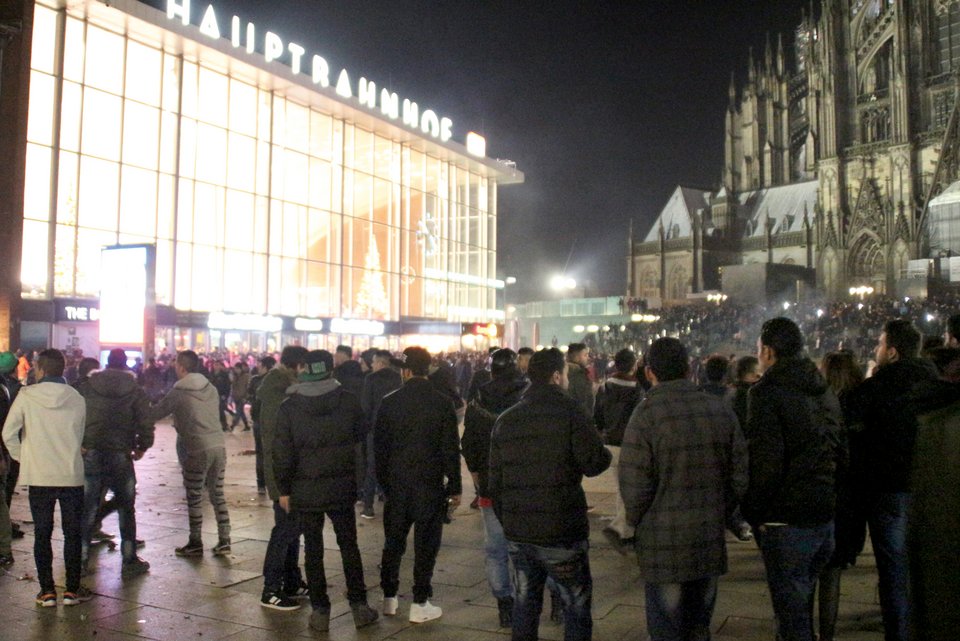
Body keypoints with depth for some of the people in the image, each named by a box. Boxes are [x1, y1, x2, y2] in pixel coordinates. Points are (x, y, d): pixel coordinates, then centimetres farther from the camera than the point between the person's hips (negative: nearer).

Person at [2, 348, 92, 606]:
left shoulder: (26, 395, -6)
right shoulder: (77, 399, -1)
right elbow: (79, 438, 7)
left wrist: (21, 457, 11)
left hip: (39, 476, -1)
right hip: (71, 475, 1)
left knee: (42, 533, 10)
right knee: (72, 533, 10)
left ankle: (47, 591, 12)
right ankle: (72, 589, 13)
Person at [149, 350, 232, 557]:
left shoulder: (178, 392, -6)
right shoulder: (211, 388, 9)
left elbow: (154, 414, 2)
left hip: (196, 450, -5)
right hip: (219, 446, 5)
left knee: (194, 499, 8)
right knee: (218, 495, 13)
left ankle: (195, 544, 16)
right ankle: (224, 541, 13)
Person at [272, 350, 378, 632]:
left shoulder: (289, 407, -8)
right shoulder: (348, 399, -7)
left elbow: (283, 453, -6)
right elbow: (361, 433, 8)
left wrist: (284, 489, 2)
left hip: (305, 490, -1)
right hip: (342, 487, 1)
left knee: (313, 550, 9)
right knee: (349, 545, 12)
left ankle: (320, 611, 13)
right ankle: (359, 606, 17)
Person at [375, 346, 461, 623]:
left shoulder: (389, 402, -2)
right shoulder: (442, 403, -7)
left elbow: (379, 445, 2)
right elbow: (451, 449, -7)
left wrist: (384, 480, 12)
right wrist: (454, 487, 0)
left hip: (397, 483, 3)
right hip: (431, 484, -2)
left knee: (393, 542, 15)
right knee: (425, 545, 4)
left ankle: (389, 598, 23)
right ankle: (420, 604, 7)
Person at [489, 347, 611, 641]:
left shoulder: (505, 419, 9)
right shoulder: (568, 410, -9)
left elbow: (494, 482, 11)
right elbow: (595, 463, -12)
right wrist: (606, 453, 10)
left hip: (517, 532, 5)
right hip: (561, 532, -5)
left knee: (524, 605, 16)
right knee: (576, 605, 8)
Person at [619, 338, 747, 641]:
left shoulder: (646, 415, -15)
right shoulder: (720, 409, 1)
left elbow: (634, 488, -15)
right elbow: (739, 477, 5)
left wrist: (637, 524, 4)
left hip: (663, 548, -5)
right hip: (710, 544, 5)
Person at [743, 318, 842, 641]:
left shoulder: (767, 392, -15)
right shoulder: (824, 390, 10)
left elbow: (765, 462, -21)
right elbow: (838, 450, 16)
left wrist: (753, 513, -10)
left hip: (788, 520, -8)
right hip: (827, 514, 8)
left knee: (790, 608, 2)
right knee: (802, 601, 23)